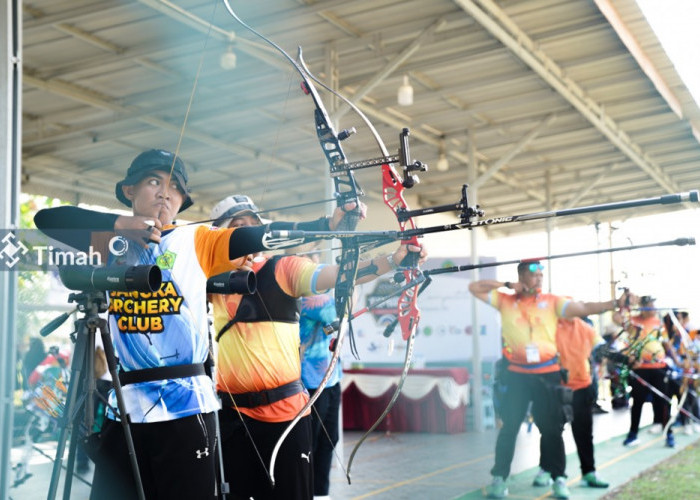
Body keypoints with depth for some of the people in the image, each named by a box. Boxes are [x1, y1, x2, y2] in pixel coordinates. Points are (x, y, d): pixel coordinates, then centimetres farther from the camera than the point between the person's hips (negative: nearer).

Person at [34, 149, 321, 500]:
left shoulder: (196, 240, 4)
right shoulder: (112, 242, 13)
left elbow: (255, 236, -11)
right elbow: (46, 219, 6)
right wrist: (118, 223, -5)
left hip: (184, 407, -3)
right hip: (124, 406, 3)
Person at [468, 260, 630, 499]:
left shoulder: (552, 302, 0)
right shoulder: (505, 301, 3)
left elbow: (584, 308, -9)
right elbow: (474, 287, 4)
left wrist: (615, 303, -20)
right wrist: (506, 285, -3)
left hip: (548, 374, 0)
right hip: (517, 374, 0)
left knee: (551, 428, 7)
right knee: (509, 426, 5)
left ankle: (559, 479, 17)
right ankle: (499, 478, 15)